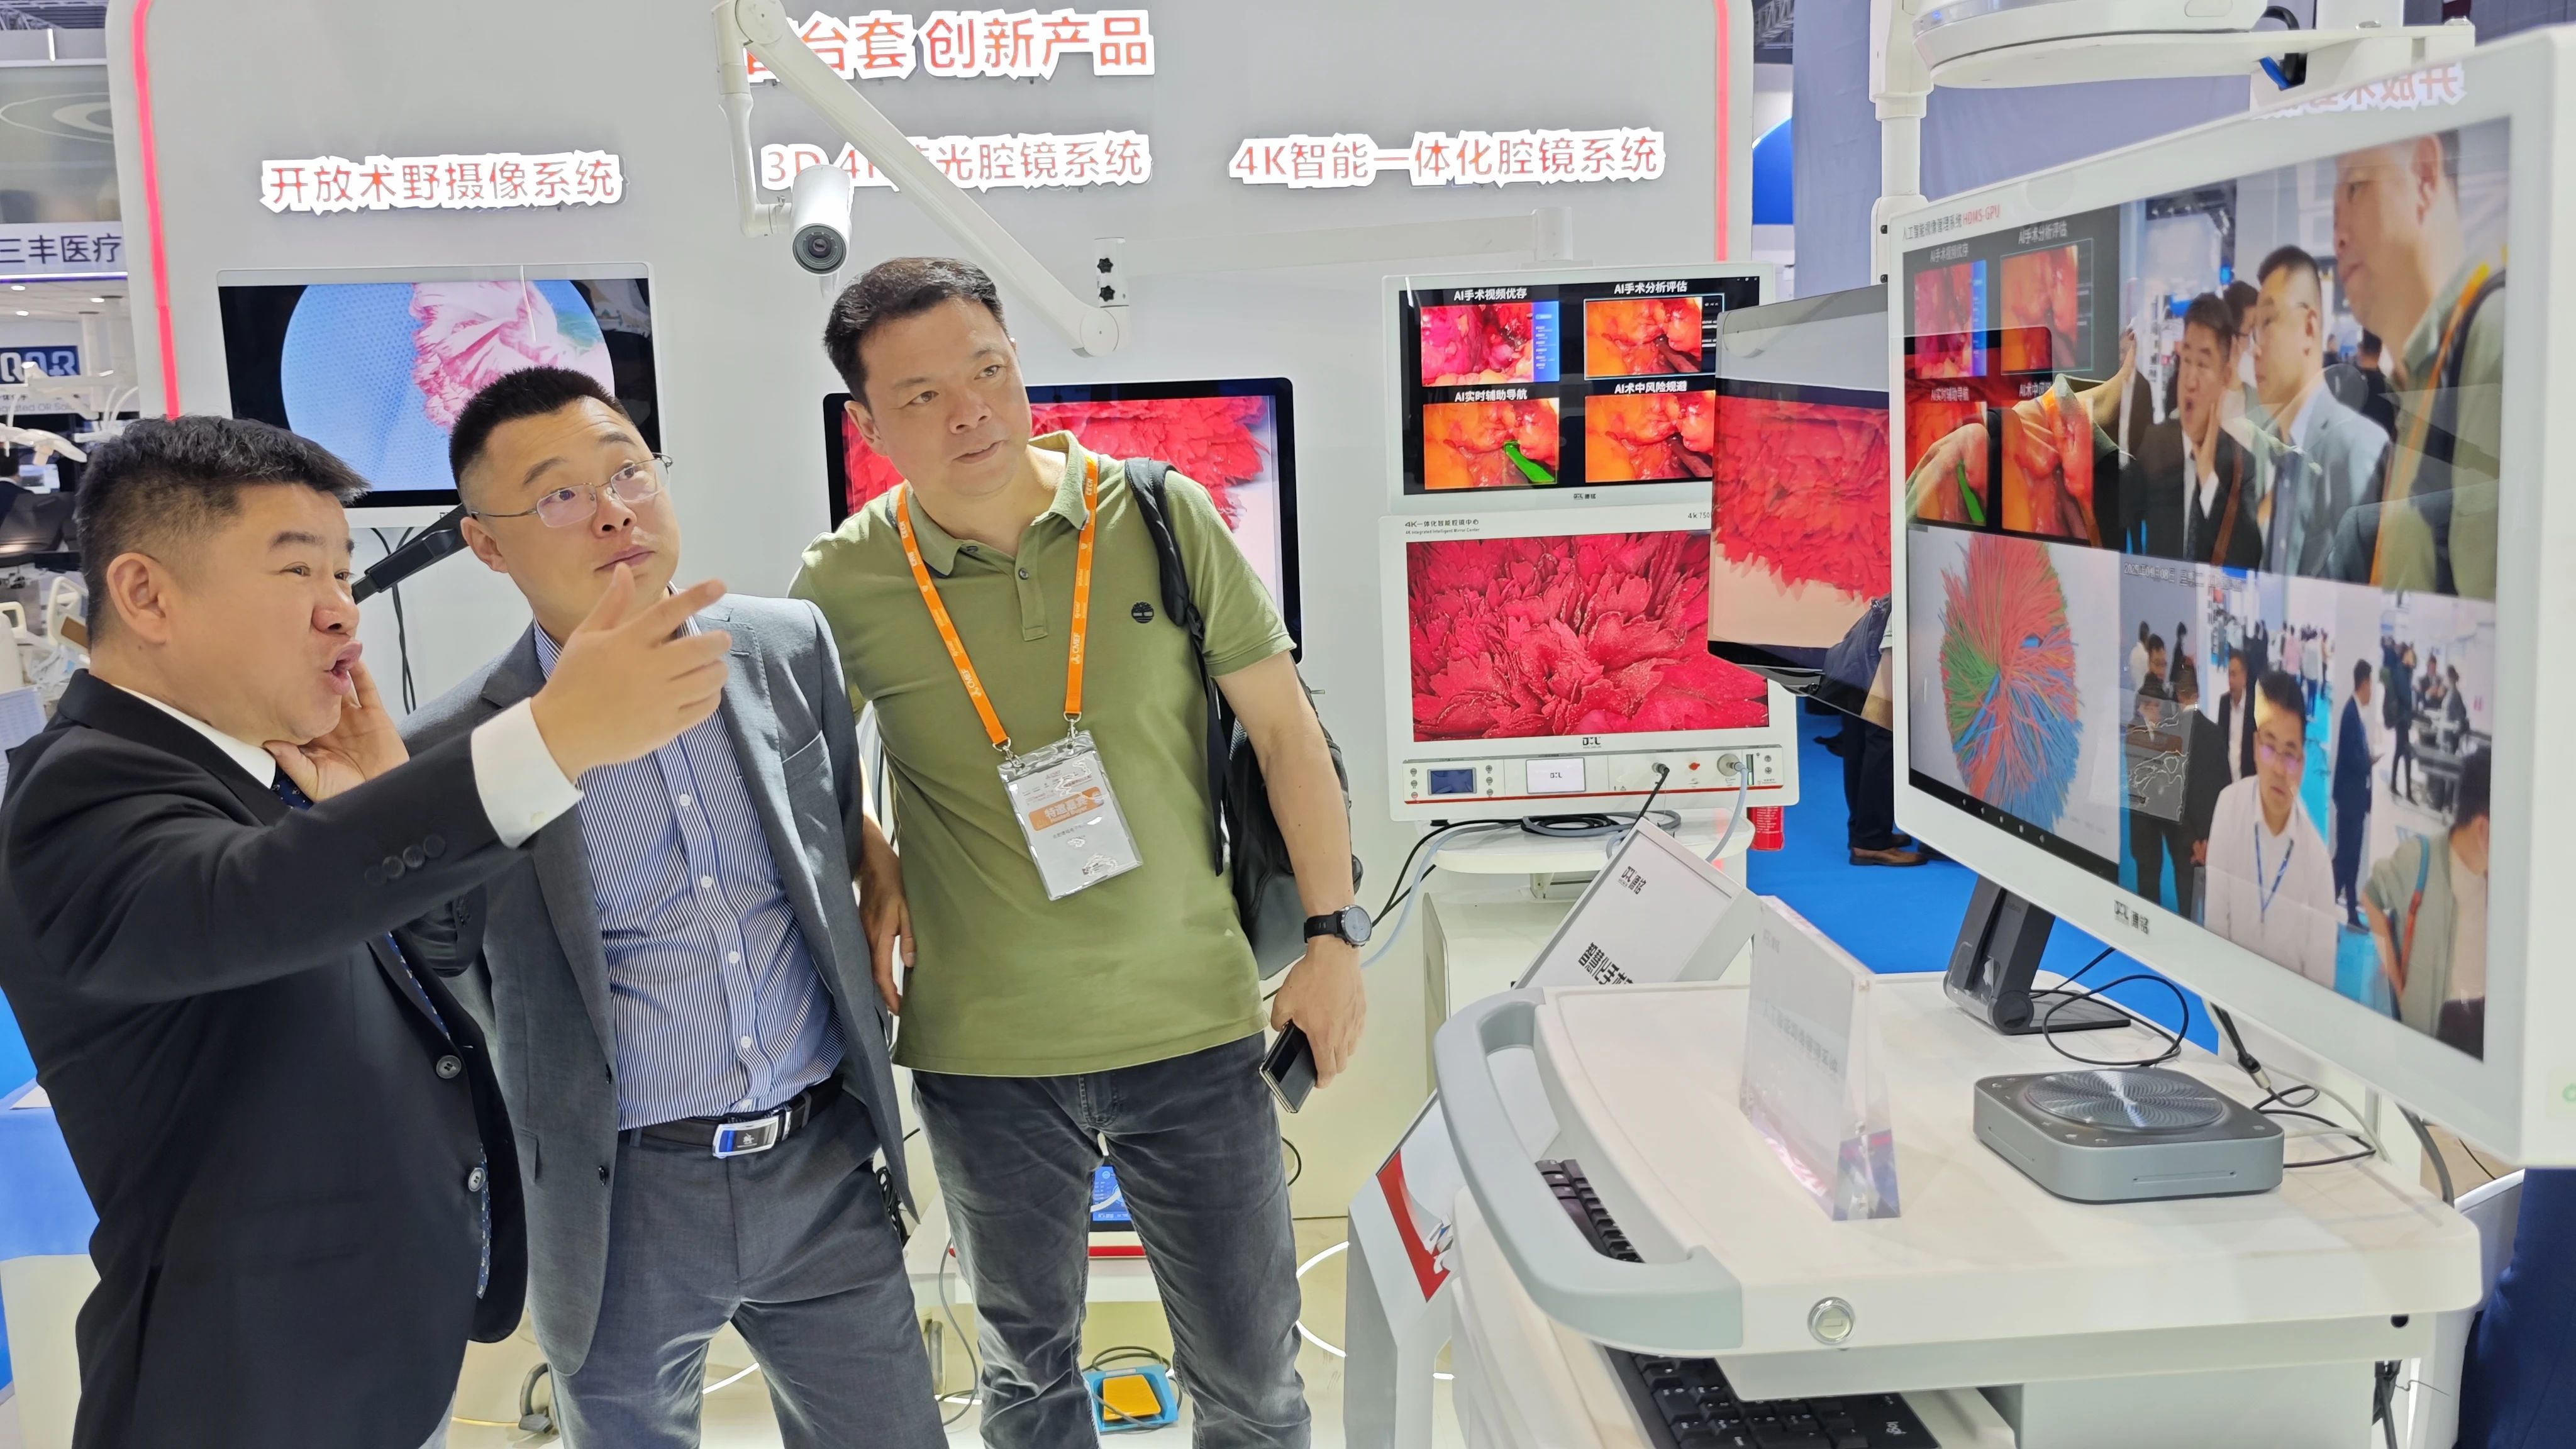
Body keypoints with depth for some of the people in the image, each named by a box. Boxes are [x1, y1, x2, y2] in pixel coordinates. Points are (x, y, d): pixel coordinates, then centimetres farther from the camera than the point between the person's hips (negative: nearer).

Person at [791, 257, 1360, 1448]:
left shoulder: (1161, 518, -7)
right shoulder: (844, 587, -7)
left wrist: (1333, 936, -1)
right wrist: (872, 884, -4)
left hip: (1194, 1032, 0)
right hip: (983, 1058, 1)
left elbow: (1285, 731, -1)